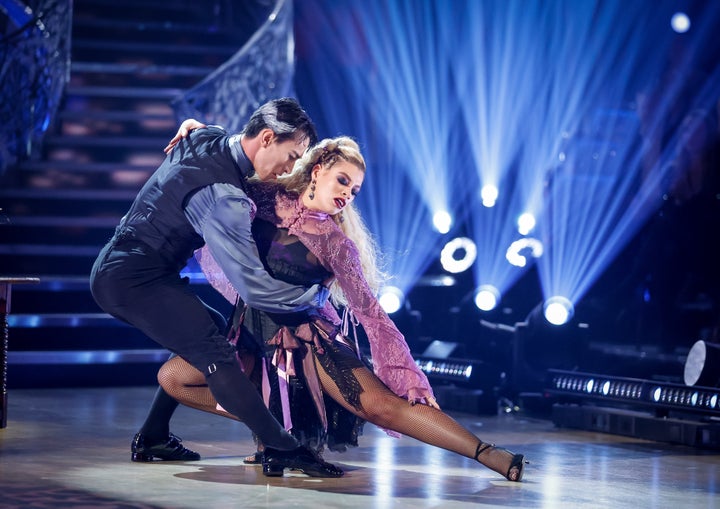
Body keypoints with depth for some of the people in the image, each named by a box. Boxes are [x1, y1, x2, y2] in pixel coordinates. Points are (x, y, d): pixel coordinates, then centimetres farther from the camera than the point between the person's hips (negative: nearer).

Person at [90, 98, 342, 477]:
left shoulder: (205, 139, 3)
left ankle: (152, 439, 21)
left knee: (209, 328, 18)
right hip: (135, 281, -11)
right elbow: (254, 287, -26)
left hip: (114, 271, 11)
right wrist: (316, 295, -12)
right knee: (214, 354, -17)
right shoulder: (222, 196, -25)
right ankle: (282, 450, -17)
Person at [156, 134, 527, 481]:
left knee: (381, 405, -21)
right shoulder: (267, 197, -4)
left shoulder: (336, 243, -11)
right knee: (172, 378, -7)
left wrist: (410, 376, -18)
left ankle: (489, 456, -25)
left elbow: (370, 313, -12)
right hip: (251, 333, 5)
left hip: (302, 335, -4)